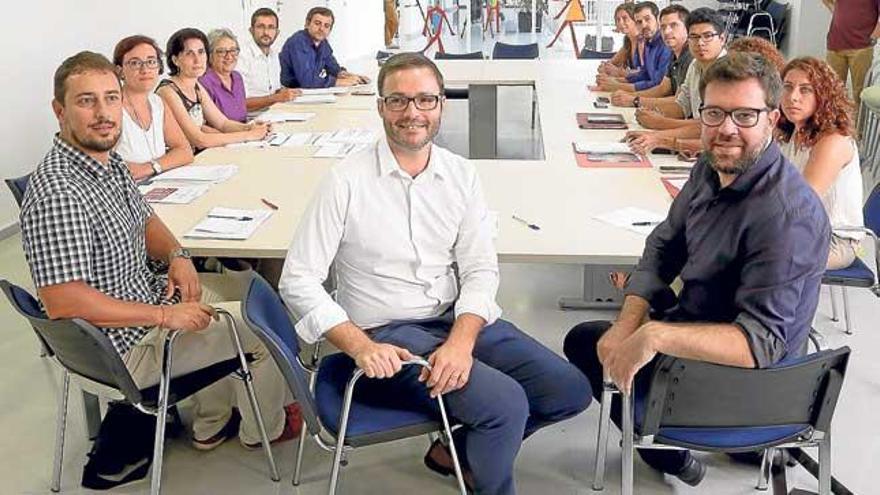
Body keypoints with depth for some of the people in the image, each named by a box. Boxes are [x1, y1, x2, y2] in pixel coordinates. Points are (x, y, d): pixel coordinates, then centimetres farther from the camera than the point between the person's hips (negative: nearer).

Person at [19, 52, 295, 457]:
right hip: (126, 347, -10)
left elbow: (144, 219, 16)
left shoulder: (108, 160, 0)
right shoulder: (58, 193, -31)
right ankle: (263, 429, 30)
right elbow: (62, 302, -35)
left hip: (146, 290, 10)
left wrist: (176, 255, -6)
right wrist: (165, 315, -28)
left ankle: (211, 425, 38)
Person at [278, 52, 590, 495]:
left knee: (569, 389, -4)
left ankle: (460, 449, 17)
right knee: (505, 403, -24)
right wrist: (361, 347, -23)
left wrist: (461, 341, -19)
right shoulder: (346, 181, -10)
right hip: (386, 333, -5)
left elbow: (480, 269, -1)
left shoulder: (461, 175, 3)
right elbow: (298, 280, -11)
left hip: (460, 320, 6)